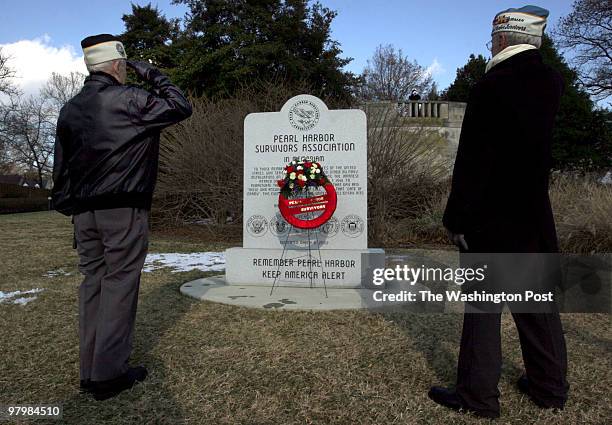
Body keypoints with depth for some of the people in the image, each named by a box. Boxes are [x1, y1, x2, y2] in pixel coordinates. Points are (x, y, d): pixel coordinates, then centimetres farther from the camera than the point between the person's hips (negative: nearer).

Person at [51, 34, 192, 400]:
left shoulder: (70, 108, 12)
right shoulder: (129, 99, -7)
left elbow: (61, 168, 12)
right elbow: (181, 108, 2)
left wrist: (70, 210, 18)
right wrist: (154, 76, 11)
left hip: (84, 213, 6)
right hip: (124, 212, -6)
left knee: (93, 284, 11)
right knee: (119, 287, -1)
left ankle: (90, 371, 19)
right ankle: (109, 375, 5)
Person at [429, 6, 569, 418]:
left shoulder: (490, 87, -14)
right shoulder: (551, 82, 6)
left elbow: (472, 161, -16)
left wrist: (457, 218, -10)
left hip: (492, 218, -7)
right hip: (535, 215, 7)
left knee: (484, 302, 2)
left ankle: (478, 395, 13)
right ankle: (549, 385, 30)